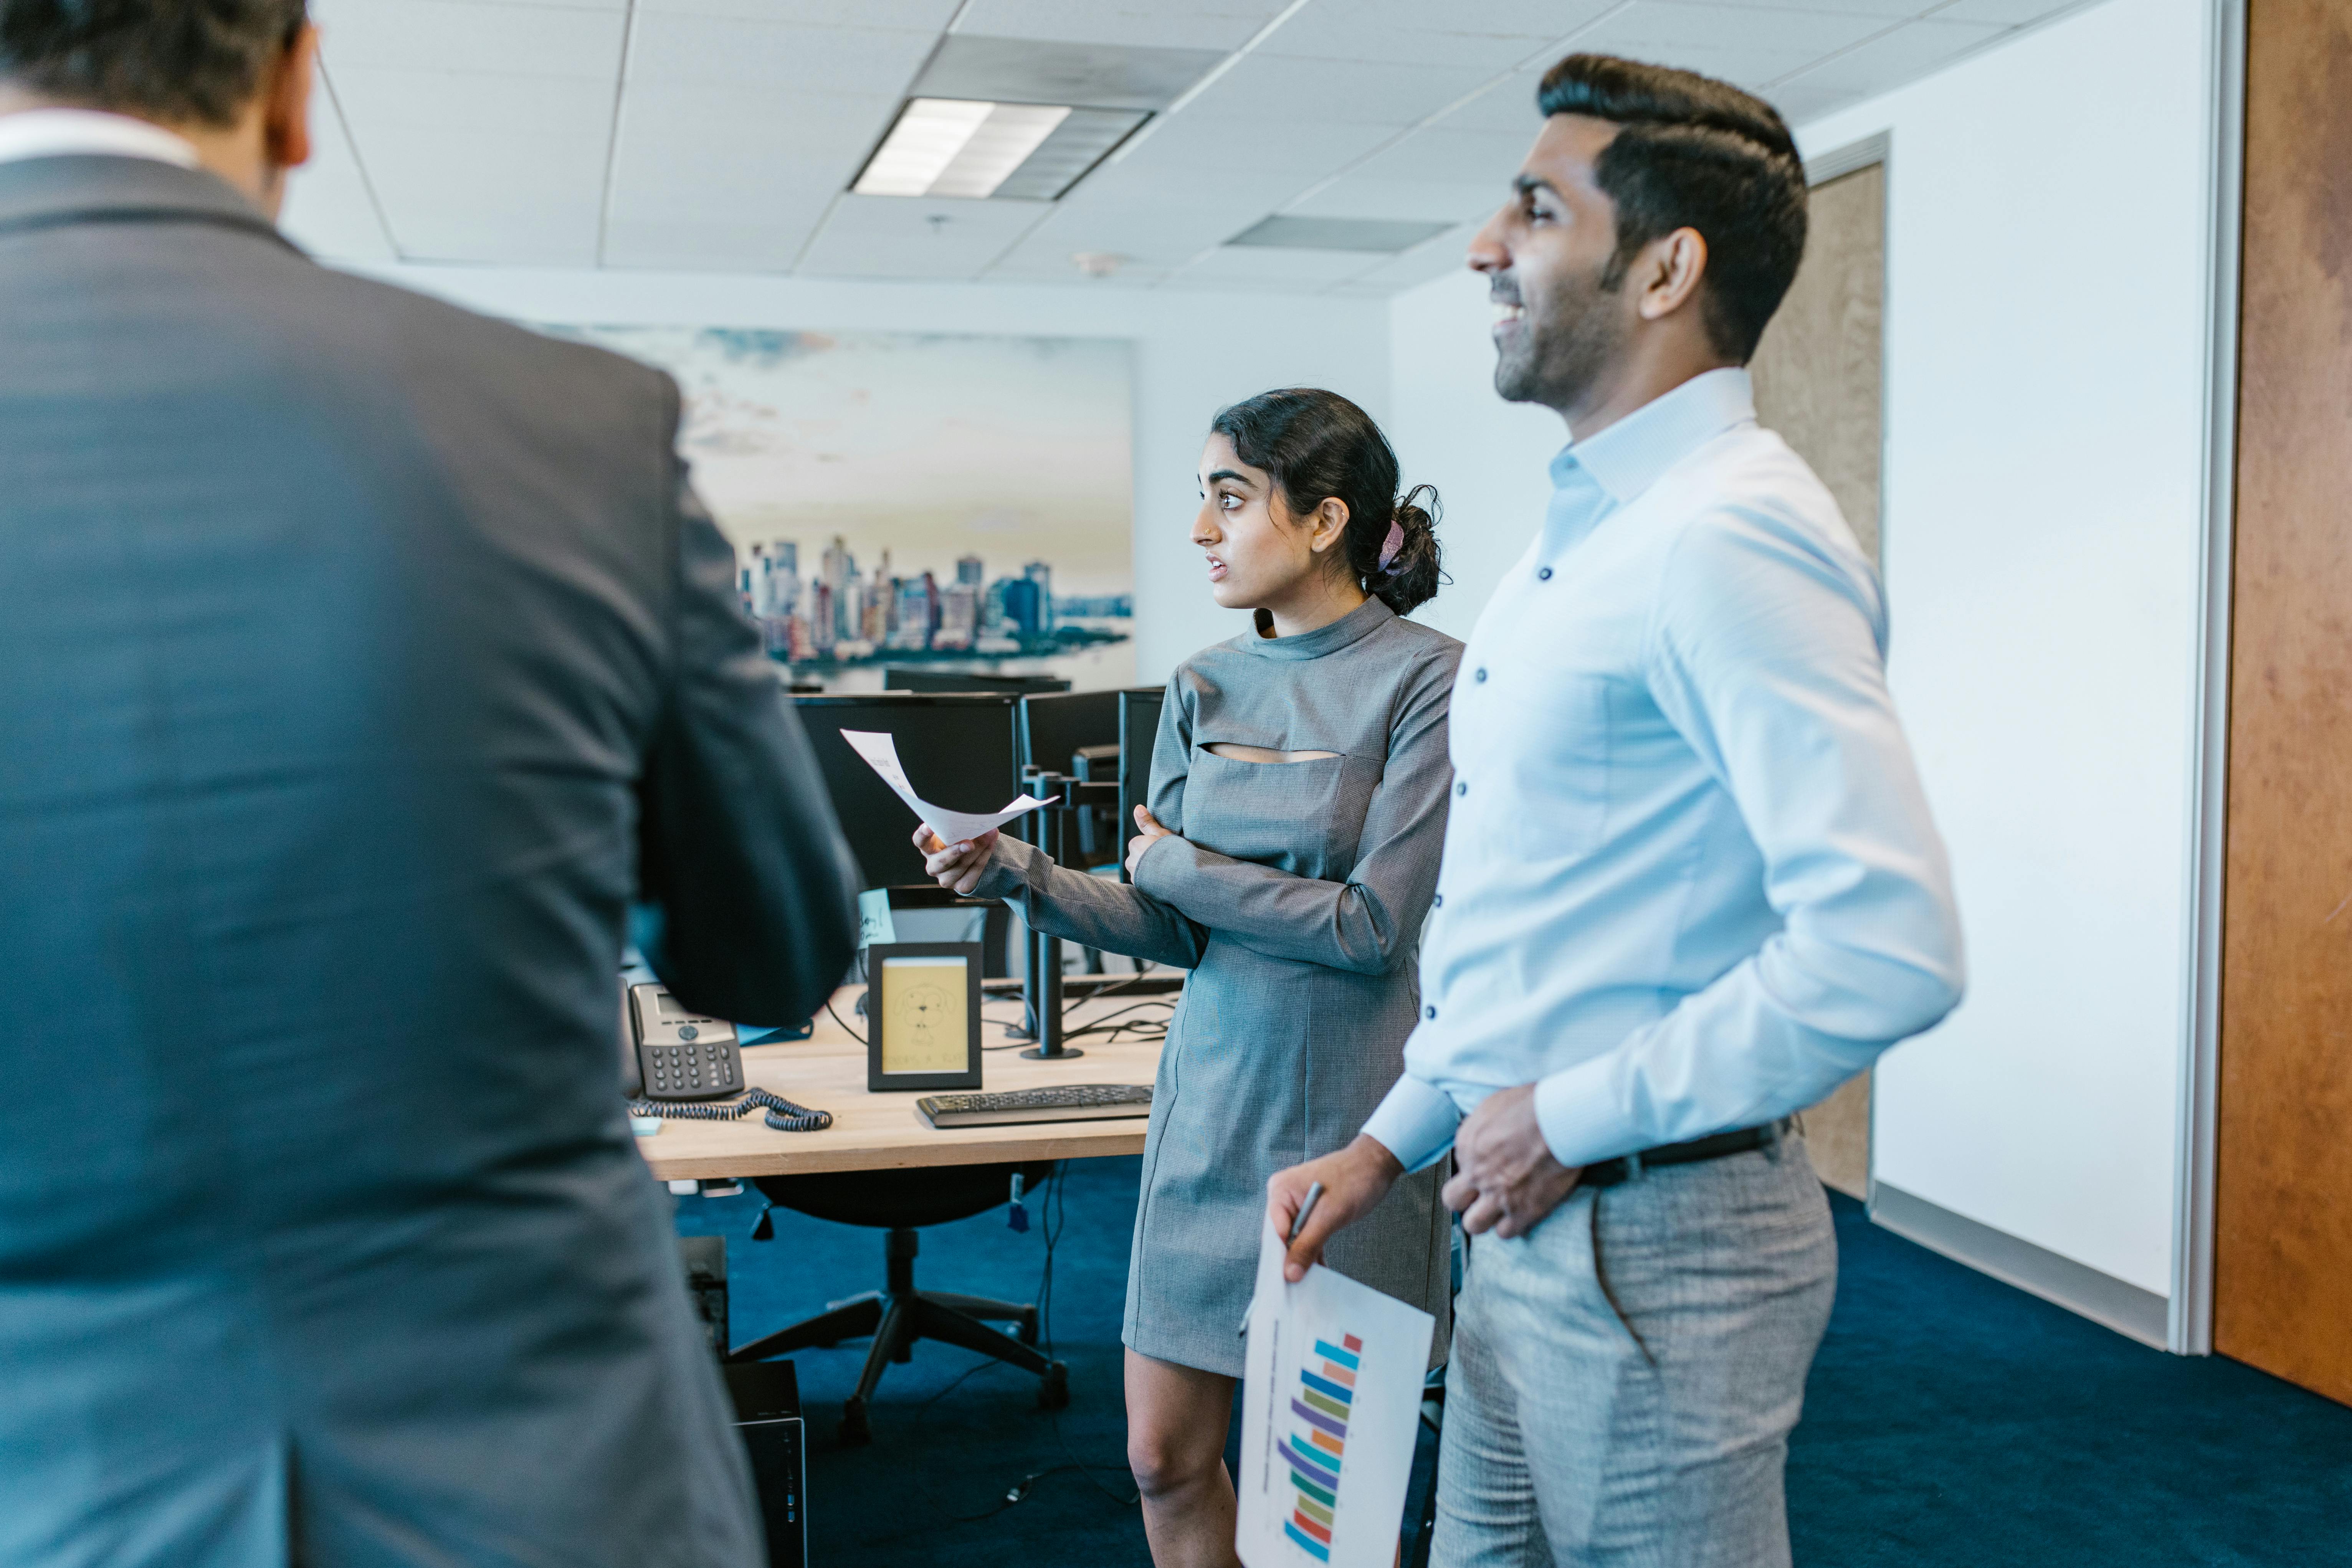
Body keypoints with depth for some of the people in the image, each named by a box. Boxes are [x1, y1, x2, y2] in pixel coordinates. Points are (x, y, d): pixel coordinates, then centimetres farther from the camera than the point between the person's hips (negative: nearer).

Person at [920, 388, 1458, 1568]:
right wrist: (1016, 874, -9)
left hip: (1350, 1117, -5)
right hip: (1212, 1099, 5)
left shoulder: (1427, 679, -11)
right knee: (1166, 1458, 11)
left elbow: (1373, 924, -17)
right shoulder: (1204, 689, 6)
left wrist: (1178, 863, -7)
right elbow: (1170, 929, 5)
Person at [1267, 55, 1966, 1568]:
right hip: (1535, 1220, 10)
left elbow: (1889, 946, -29)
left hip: (1655, 1246, -9)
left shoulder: (1727, 537, -20)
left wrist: (1575, 1118, -19)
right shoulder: (1586, 533, 13)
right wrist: (1392, 1142, 14)